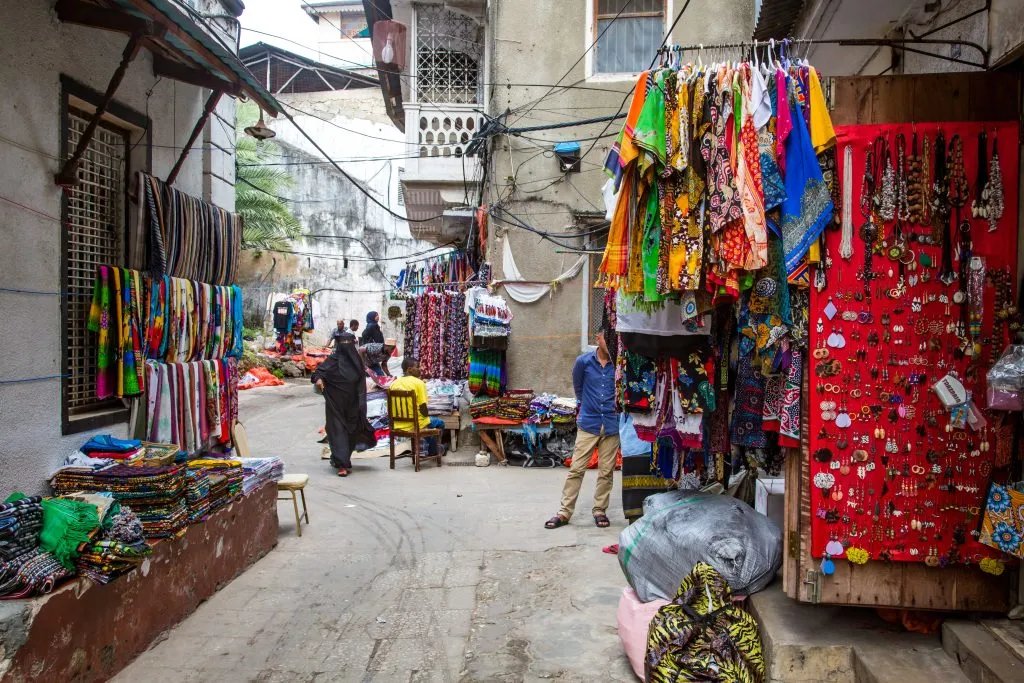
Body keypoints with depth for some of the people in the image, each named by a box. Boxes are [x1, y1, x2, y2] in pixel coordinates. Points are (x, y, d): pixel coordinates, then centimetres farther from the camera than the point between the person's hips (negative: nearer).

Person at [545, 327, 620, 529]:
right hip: (588, 423, 0)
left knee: (606, 471, 7)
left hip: (612, 425, 0)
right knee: (576, 469, 1)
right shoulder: (583, 361, -2)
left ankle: (600, 511, 21)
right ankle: (565, 512, 7)